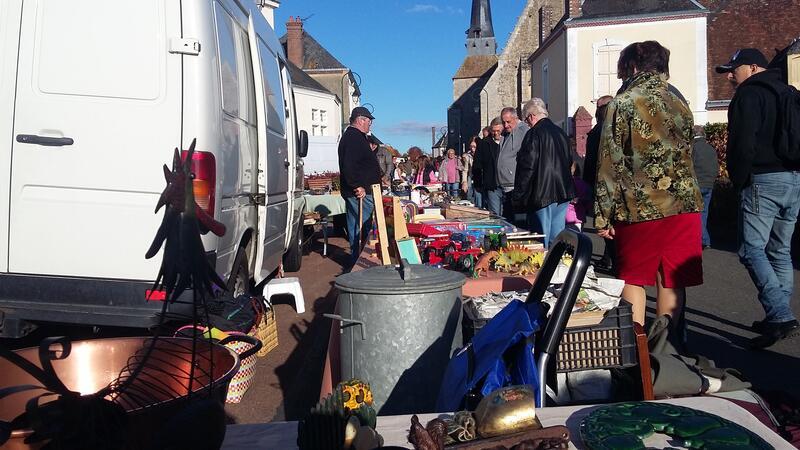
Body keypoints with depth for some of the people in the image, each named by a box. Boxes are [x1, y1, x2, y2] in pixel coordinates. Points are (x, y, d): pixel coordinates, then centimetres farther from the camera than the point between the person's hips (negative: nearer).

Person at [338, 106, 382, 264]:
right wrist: (357, 186, -24)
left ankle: (356, 261, 22)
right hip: (360, 192, -11)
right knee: (363, 228, -8)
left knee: (355, 227, 14)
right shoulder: (354, 138, -15)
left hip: (355, 192, 11)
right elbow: (349, 166, -27)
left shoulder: (351, 136, 20)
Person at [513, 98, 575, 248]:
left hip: (542, 193, -7)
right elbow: (569, 162, 18)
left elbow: (527, 168, -17)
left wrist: (518, 196, -11)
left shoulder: (534, 134, -13)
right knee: (557, 238, 13)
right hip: (563, 193, 7)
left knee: (541, 240, 0)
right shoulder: (561, 133, 11)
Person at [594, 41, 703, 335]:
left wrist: (603, 216, -5)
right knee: (672, 282, 10)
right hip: (683, 205, 4)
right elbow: (686, 155, 16)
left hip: (638, 208, -4)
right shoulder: (680, 104, 10)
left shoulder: (622, 104, -5)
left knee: (633, 281, 10)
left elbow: (610, 164, -9)